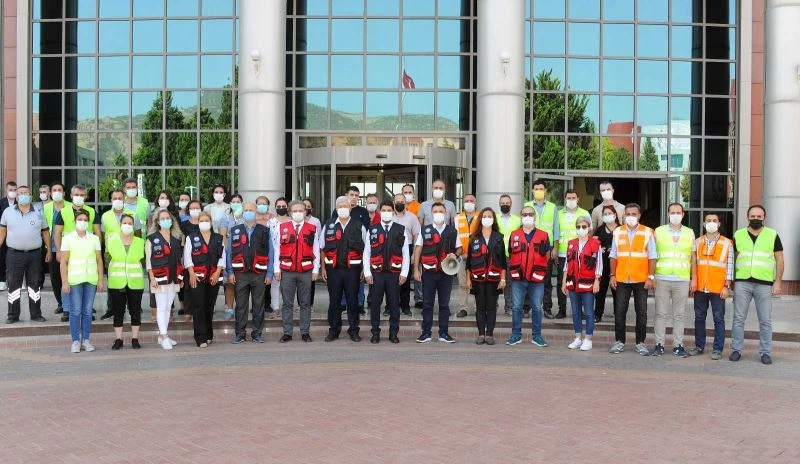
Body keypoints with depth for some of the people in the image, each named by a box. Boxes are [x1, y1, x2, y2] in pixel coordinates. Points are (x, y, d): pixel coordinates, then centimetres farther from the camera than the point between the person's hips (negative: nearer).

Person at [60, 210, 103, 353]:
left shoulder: (94, 239, 9)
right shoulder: (68, 238, 2)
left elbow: (99, 260, 9)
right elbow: (63, 262, -1)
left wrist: (101, 280, 3)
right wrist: (64, 282, -7)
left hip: (91, 279, 2)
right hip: (74, 280, -2)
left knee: (87, 311, 5)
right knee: (75, 311, -2)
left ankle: (86, 339, 12)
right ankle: (75, 341, 4)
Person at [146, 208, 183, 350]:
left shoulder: (176, 238, 12)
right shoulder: (152, 238, -1)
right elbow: (148, 259, -4)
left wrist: (181, 277, 13)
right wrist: (152, 277, -12)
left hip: (174, 278, 5)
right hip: (160, 278, -5)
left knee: (168, 307, 8)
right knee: (161, 307, -6)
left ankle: (163, 334, 16)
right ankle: (164, 336, -6)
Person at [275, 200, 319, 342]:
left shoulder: (312, 229, 4)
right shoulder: (281, 228, 4)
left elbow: (316, 250, 5)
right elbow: (277, 249, 4)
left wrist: (315, 270, 0)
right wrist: (276, 269, -1)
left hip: (306, 271, 0)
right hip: (286, 271, 0)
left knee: (305, 303, 5)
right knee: (287, 303, 4)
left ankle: (305, 332, 13)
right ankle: (287, 333, 11)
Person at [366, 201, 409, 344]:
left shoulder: (401, 230, 5)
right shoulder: (372, 230, 5)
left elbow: (405, 253, 4)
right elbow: (367, 253, 4)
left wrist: (404, 273, -2)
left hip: (394, 273, 0)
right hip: (376, 273, 0)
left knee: (394, 304, 4)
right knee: (375, 304, 3)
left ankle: (393, 333, 14)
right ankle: (375, 333, 13)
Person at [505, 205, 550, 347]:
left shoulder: (543, 235, 5)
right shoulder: (514, 235, 9)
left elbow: (547, 256, 7)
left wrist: (541, 270, -2)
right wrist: (514, 269, 5)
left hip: (536, 278, -1)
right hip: (518, 278, 1)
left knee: (537, 308, 5)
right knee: (516, 307, 5)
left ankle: (537, 335, 14)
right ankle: (516, 335, 13)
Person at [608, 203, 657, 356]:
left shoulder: (647, 232, 0)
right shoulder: (618, 232, 7)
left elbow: (652, 257, -1)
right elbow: (613, 256, 9)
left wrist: (651, 277, -7)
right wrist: (612, 275, 3)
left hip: (641, 280, -1)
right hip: (622, 279, 2)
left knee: (641, 313, 4)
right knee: (619, 312, 3)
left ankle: (640, 343, 13)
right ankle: (619, 341, 12)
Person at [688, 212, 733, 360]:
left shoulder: (727, 243, 1)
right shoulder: (697, 242, 9)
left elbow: (730, 266, -1)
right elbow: (693, 262, 9)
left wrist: (727, 287, -6)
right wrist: (693, 279, -2)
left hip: (718, 288, -3)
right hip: (700, 287, 3)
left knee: (718, 318, 0)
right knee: (699, 317, 9)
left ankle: (717, 349, 5)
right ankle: (699, 346, 18)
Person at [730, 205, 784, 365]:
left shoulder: (772, 235, 5)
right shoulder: (738, 235, 9)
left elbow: (779, 259, 5)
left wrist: (778, 282, -3)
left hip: (764, 284, -1)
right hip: (742, 283, 1)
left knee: (765, 321, 3)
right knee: (738, 318, 4)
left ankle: (765, 352, 11)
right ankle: (736, 350, 12)